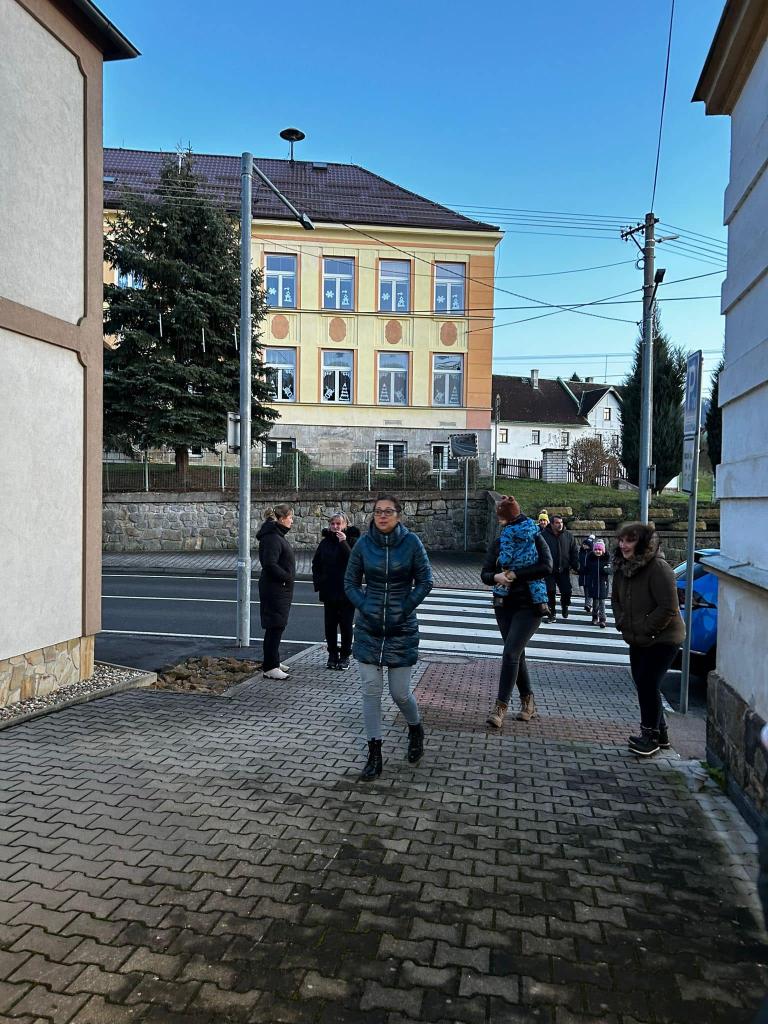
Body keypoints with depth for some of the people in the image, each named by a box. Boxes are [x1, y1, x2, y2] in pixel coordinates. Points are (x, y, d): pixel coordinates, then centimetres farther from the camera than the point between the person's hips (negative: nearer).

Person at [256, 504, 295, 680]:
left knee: (277, 626, 17)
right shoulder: (272, 538, -18)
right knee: (274, 626, -6)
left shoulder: (278, 536, 16)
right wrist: (287, 576, -16)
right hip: (274, 589, -11)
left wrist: (288, 576, 8)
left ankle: (273, 661, 28)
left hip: (281, 589, 11)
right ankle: (269, 667, 0)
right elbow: (270, 564, -26)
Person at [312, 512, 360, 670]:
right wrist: (318, 583, 3)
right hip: (329, 591, 4)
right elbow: (316, 564, 13)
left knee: (346, 625, 4)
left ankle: (345, 656, 15)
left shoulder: (352, 541, -5)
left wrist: (343, 543, -24)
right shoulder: (325, 542, 7)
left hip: (347, 591, -4)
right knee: (330, 625, 8)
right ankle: (333, 654, 21)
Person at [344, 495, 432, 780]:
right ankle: (374, 754, 14)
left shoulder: (411, 542, -6)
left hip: (401, 628, -2)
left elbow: (425, 581, -2)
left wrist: (403, 611, -9)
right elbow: (350, 582, 6)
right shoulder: (364, 543, -2)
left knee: (400, 693, 4)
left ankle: (416, 729, 37)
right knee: (370, 691, 2)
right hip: (368, 628, 2)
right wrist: (365, 608, -7)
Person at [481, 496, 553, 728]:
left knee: (511, 652, -14)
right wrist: (496, 577, -19)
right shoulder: (498, 543, 8)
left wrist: (515, 574, -19)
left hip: (529, 606, -5)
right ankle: (528, 702, 25)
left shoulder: (535, 538, -3)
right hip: (504, 605, 5)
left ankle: (501, 706, -11)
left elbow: (546, 566, -17)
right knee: (516, 654, 11)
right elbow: (485, 574, 4)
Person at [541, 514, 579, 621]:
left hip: (564, 570, 2)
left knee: (567, 591, 2)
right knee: (550, 592, 0)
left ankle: (565, 607, 33)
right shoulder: (544, 535, -7)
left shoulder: (568, 535, 2)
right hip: (549, 570, -2)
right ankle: (552, 614, 13)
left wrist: (576, 566, 1)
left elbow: (574, 552, 7)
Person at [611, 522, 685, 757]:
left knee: (648, 685, -8)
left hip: (662, 639, -8)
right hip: (637, 640, 8)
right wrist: (622, 623, 3)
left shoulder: (658, 569, -22)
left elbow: (668, 608, -23)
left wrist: (645, 629, -18)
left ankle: (651, 736, 8)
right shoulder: (621, 567, 3)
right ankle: (660, 733, 29)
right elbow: (616, 598, 16)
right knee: (643, 685, 13)